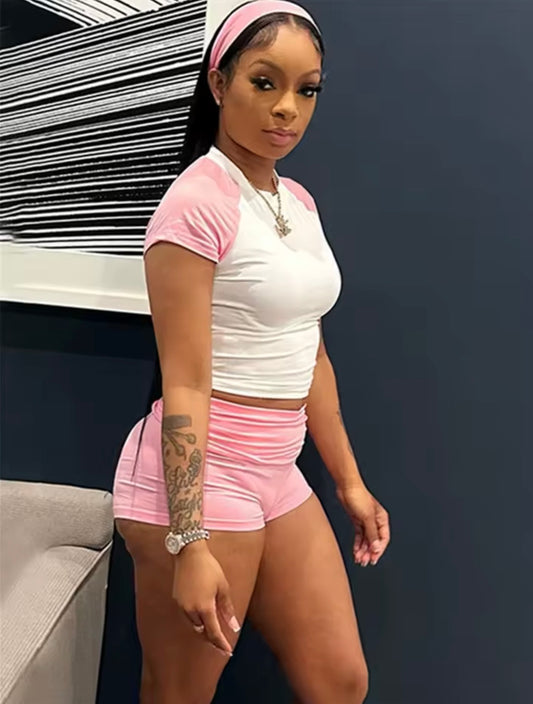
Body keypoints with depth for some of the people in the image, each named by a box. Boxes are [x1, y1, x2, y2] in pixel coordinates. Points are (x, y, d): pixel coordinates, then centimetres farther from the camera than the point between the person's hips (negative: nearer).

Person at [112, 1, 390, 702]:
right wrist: (188, 542, -21)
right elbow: (183, 385, -19)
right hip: (198, 477, -8)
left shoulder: (299, 202, 10)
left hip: (278, 477, 8)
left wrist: (349, 480, 17)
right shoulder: (198, 202, -16)